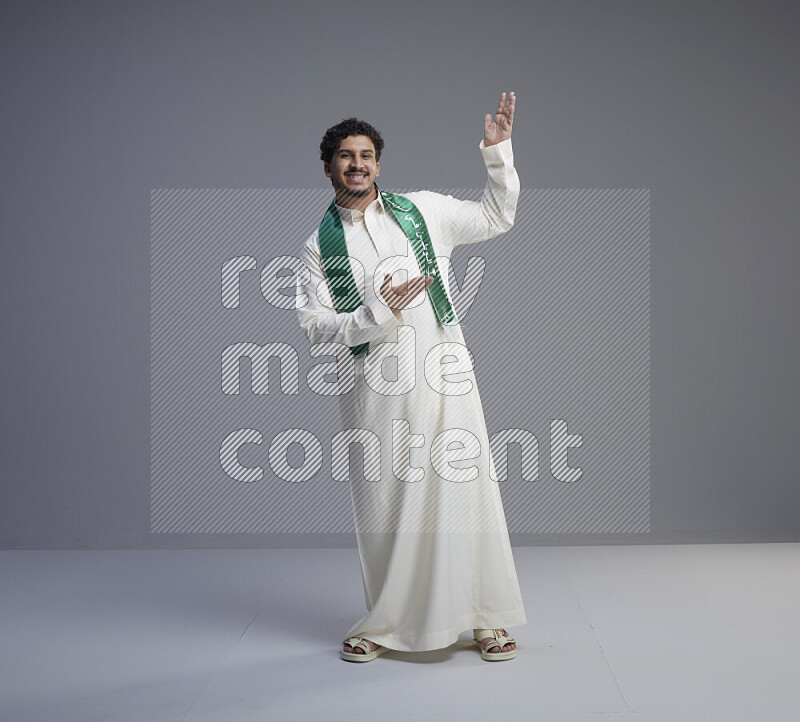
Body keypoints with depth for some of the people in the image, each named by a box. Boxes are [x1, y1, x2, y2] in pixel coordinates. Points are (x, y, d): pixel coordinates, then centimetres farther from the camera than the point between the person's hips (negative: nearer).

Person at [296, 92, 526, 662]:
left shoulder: (423, 210, 9)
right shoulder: (320, 246, 7)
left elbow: (497, 217, 17)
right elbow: (315, 325, 0)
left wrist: (498, 151, 6)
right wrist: (378, 311, -13)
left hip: (443, 377, 0)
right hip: (373, 388, 0)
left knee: (466, 488, 0)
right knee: (382, 501, 6)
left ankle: (489, 618, 13)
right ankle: (386, 624, 23)